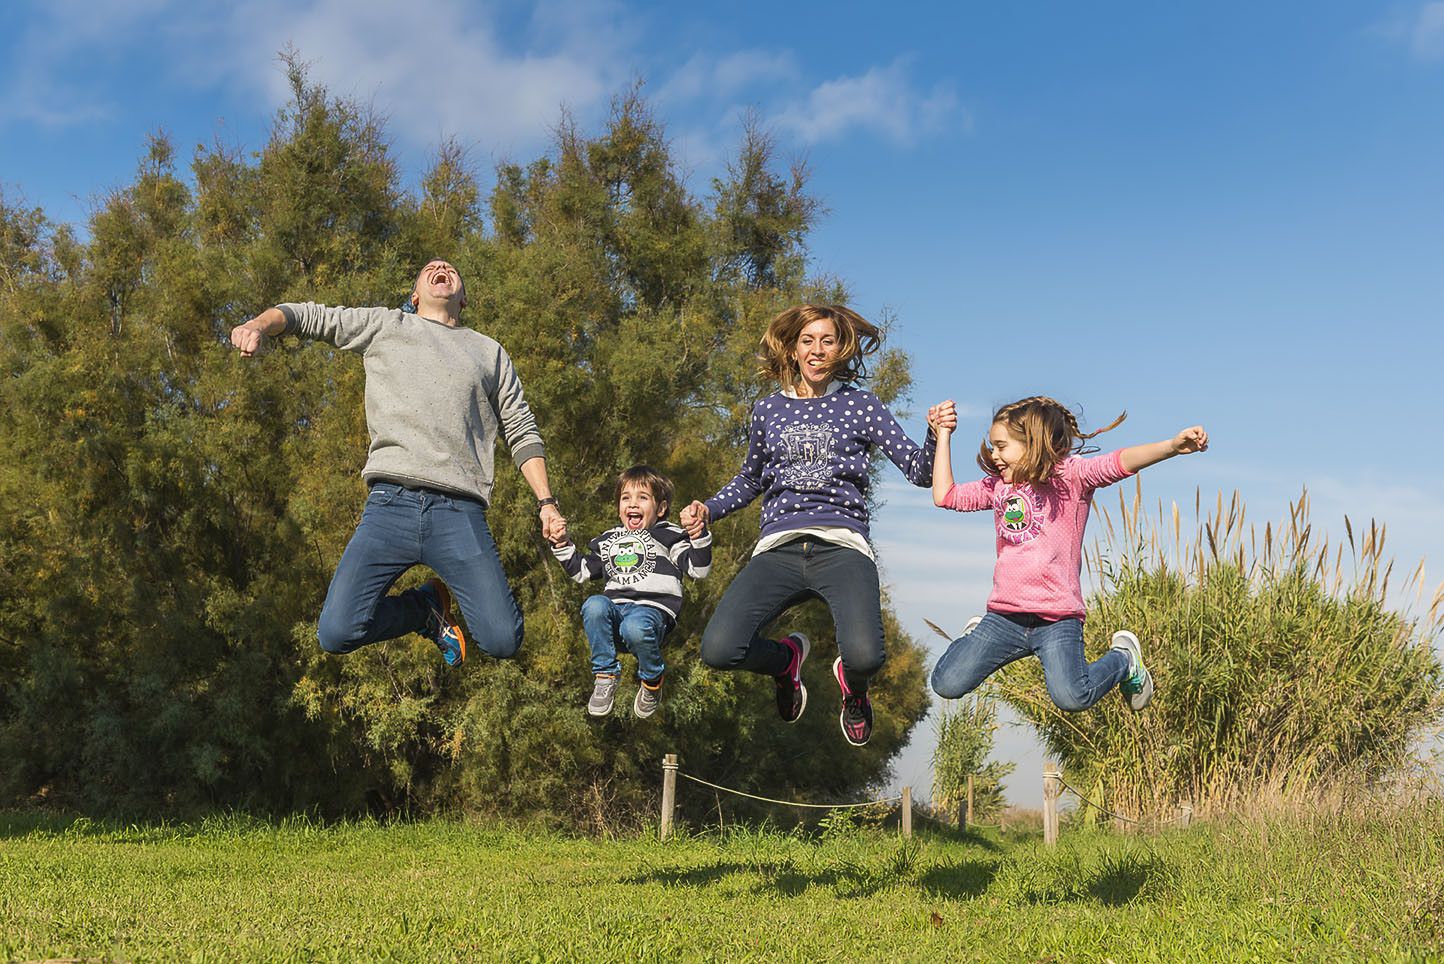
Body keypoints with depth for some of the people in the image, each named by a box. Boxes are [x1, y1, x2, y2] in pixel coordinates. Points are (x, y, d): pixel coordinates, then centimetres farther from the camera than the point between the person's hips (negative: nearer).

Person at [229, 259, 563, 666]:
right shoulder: (385, 325, 20)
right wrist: (259, 324, -7)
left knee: (502, 640, -15)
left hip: (460, 514, 1)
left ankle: (442, 595, 17)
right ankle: (426, 606, 12)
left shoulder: (490, 353, 24)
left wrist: (546, 501, 9)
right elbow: (305, 315, 16)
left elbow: (522, 431, 21)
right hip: (391, 504, 0)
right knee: (336, 633, -15)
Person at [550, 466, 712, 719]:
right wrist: (563, 544, 23)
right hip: (614, 609, 4)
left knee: (635, 628, -40)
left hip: (652, 608, -4)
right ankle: (605, 678, -18)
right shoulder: (608, 540, 27)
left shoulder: (668, 536, 12)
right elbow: (582, 571, 35)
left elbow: (698, 569, 0)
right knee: (594, 605, -32)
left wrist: (698, 536, -15)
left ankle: (652, 682, -7)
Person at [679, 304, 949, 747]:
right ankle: (785, 659, 16)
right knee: (717, 651, -24)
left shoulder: (860, 405, 12)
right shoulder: (768, 409, 19)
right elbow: (749, 481, 31)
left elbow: (920, 471, 6)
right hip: (779, 548, 2)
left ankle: (853, 686, 14)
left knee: (865, 656, -30)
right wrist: (707, 509, 13)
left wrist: (936, 436, -14)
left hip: (841, 547, -2)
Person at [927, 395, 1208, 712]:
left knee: (1072, 698, -22)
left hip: (1056, 617, -5)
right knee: (946, 684, -3)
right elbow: (945, 495, 19)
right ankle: (976, 638, 30)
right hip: (1004, 614, 5)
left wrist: (1173, 446, -35)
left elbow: (1118, 463, -17)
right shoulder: (997, 486, 16)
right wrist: (944, 435, 20)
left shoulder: (1069, 474, -2)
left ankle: (1123, 658, 11)